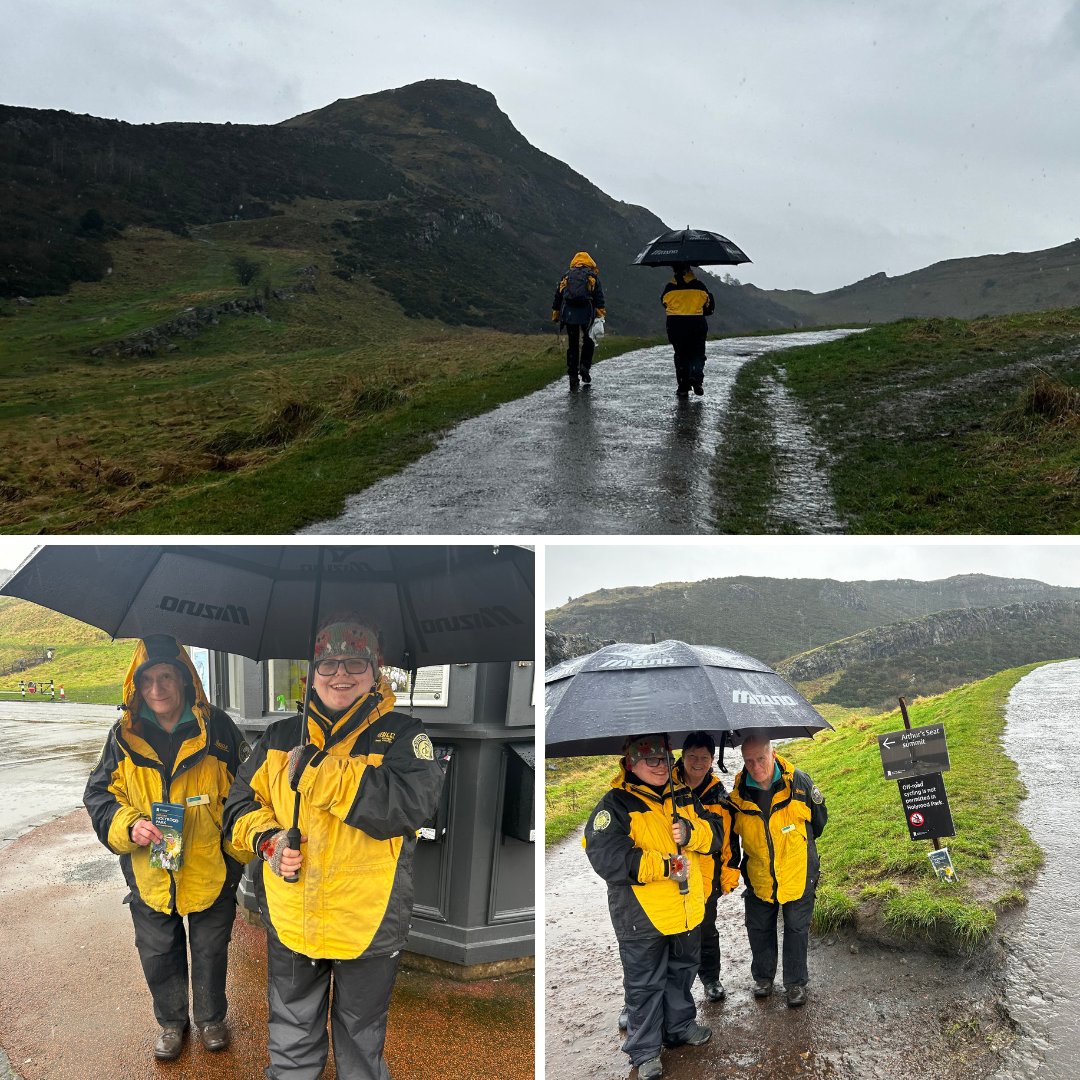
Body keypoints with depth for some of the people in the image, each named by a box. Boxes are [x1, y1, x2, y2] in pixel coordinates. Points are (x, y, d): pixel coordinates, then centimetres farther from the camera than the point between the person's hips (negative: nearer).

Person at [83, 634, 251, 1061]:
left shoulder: (216, 729, -11)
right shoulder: (125, 736, -5)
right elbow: (99, 794, 0)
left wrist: (239, 852, -6)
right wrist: (128, 825, -19)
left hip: (211, 871, -2)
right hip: (150, 876, 2)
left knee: (210, 952, 17)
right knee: (158, 957, 18)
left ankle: (211, 1018, 41)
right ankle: (171, 1022, 43)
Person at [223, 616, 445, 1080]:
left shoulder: (402, 736, -9)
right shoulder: (281, 737, 4)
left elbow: (410, 803, -25)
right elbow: (241, 803, 9)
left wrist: (318, 772, -27)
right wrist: (267, 839, -13)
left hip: (367, 922, -3)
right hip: (289, 921, 3)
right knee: (291, 1042, 23)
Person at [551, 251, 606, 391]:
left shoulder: (566, 275, 18)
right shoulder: (593, 275, 12)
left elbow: (557, 297, 15)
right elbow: (599, 297, 3)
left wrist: (555, 315, 18)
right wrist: (600, 314, 2)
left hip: (568, 313, 2)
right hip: (586, 313, -2)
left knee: (572, 345, 7)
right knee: (588, 342, 16)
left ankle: (573, 376, 5)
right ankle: (585, 368, 1)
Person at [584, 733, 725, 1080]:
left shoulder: (683, 796, 5)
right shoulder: (616, 804, -15)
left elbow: (715, 834, 6)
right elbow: (605, 856, -26)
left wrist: (692, 833, -18)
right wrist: (665, 866, -27)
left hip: (687, 910, 6)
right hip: (643, 917, -6)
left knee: (682, 972, 25)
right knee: (644, 984, 8)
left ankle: (680, 1026, 46)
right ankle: (644, 1050, 25)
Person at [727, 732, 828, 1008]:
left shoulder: (799, 782, -20)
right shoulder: (737, 794, -16)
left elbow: (819, 818, 0)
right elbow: (730, 833, 4)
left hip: (797, 874, -2)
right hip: (759, 877, 2)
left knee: (796, 930, 14)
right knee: (759, 929, 16)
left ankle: (796, 983, 33)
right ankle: (763, 978, 38)